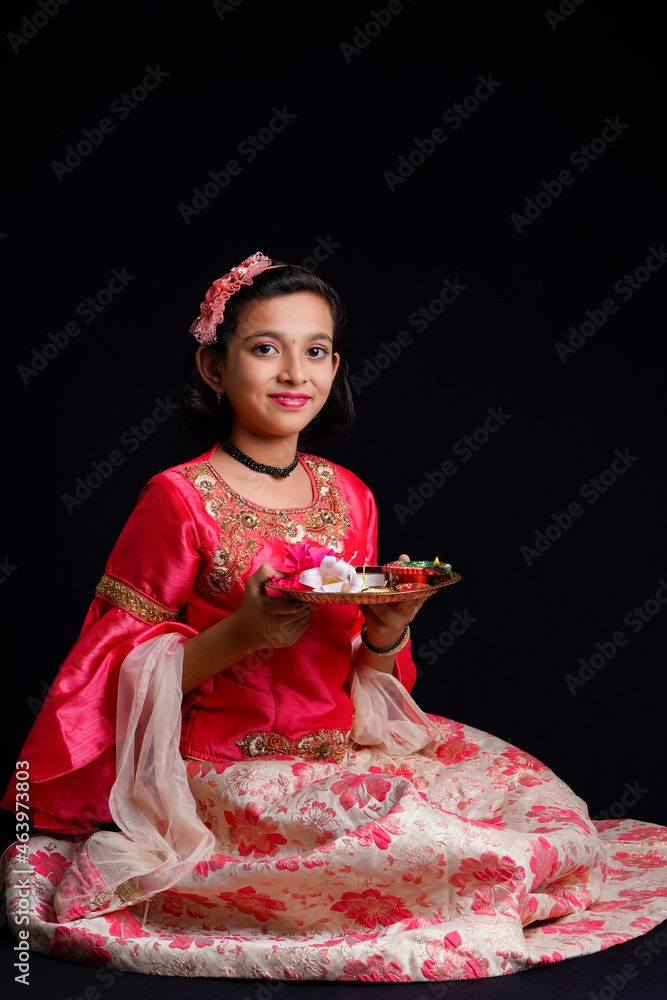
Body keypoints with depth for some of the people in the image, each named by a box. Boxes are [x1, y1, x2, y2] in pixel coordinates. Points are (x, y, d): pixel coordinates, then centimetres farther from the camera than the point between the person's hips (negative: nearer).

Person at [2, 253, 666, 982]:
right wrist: (239, 634, -23)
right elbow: (125, 671, -9)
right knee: (413, 833, -29)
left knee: (549, 805, -2)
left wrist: (387, 633, -8)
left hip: (347, 745, 6)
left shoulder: (349, 498, 6)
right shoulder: (180, 499, -10)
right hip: (231, 764, -6)